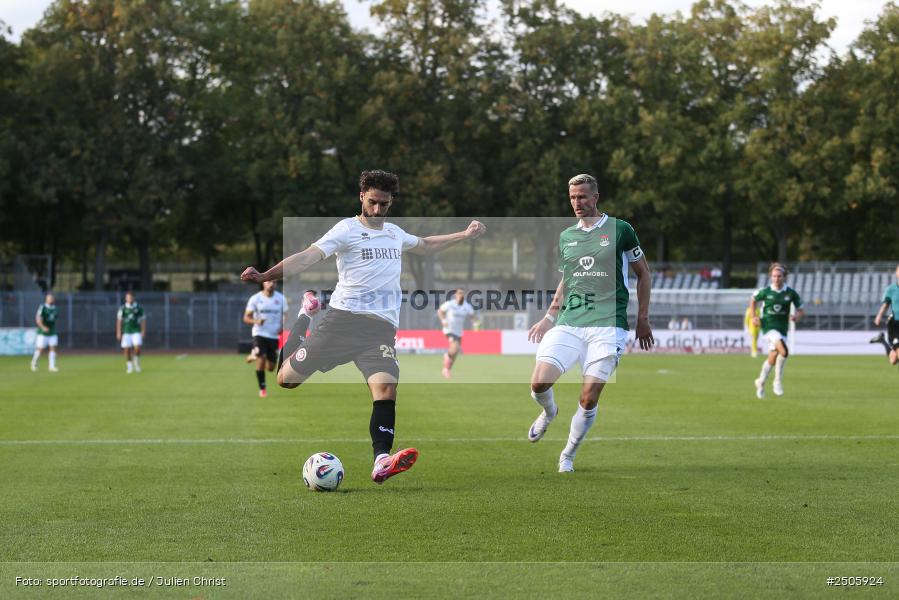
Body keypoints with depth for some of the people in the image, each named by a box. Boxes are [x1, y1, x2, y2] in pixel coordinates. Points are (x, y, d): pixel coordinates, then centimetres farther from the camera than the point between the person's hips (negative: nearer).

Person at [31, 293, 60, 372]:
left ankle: (52, 366, -2)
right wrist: (43, 327, -33)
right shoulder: (42, 307, -12)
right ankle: (34, 363, 22)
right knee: (40, 349, -2)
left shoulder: (55, 308, 8)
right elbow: (38, 319, -19)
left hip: (52, 333, 5)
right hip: (43, 333, -5)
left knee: (53, 348, -4)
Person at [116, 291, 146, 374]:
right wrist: (118, 333, 0)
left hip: (136, 331, -1)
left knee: (137, 347, -16)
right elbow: (119, 320, 4)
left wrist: (143, 331, 0)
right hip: (126, 332, 1)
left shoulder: (139, 308, 3)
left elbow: (143, 320, 7)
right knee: (126, 349, -4)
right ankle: (129, 366, 11)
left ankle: (136, 362, 10)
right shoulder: (122, 308, 2)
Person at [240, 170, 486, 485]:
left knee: (387, 389, -21)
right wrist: (265, 275, -27)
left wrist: (464, 235, 41)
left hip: (382, 328, 3)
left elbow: (425, 245, 42)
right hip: (343, 318, -3)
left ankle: (381, 462, -27)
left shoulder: (394, 233, 20)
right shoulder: (347, 229, -2)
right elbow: (309, 256, -14)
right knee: (287, 378, 4)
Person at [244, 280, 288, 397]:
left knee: (270, 368, 4)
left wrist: (283, 327, -11)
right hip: (260, 334, -3)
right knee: (261, 360, -20)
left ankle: (254, 356, 36)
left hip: (275, 335, 3)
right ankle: (262, 389, -4)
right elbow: (246, 317, -2)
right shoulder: (255, 298, -5)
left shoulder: (281, 298, 1)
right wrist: (256, 321, -24)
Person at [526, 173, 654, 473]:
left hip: (607, 326, -3)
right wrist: (549, 317, 16)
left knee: (589, 399, -8)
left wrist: (643, 319, 7)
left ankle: (567, 456, 13)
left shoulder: (620, 230, 2)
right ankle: (549, 413, 21)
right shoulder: (566, 237, 14)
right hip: (568, 324, 3)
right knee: (539, 383, -14)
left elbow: (643, 272, 10)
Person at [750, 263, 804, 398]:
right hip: (768, 326, -3)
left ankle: (761, 383, 34)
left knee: (773, 358, 11)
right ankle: (778, 381, -9)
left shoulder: (791, 293, -2)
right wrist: (753, 317, 1)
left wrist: (796, 316, -15)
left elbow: (801, 310, 7)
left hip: (782, 328, 3)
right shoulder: (765, 292, -5)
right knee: (784, 351, -25)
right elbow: (753, 301, 13)